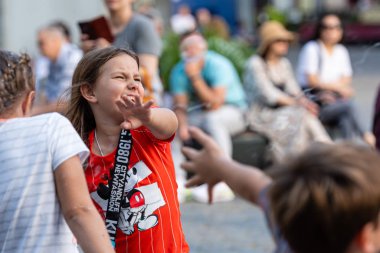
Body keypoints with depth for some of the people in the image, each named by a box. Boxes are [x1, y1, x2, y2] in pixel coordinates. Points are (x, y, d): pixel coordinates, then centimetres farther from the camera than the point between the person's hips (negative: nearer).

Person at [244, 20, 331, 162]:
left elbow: (293, 90, 7)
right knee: (301, 115, -29)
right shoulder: (255, 64, -9)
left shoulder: (284, 63, 15)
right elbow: (269, 95, -17)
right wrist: (297, 103, -23)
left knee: (307, 112, -24)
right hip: (261, 115, -6)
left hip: (281, 111, 6)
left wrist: (303, 101, -15)